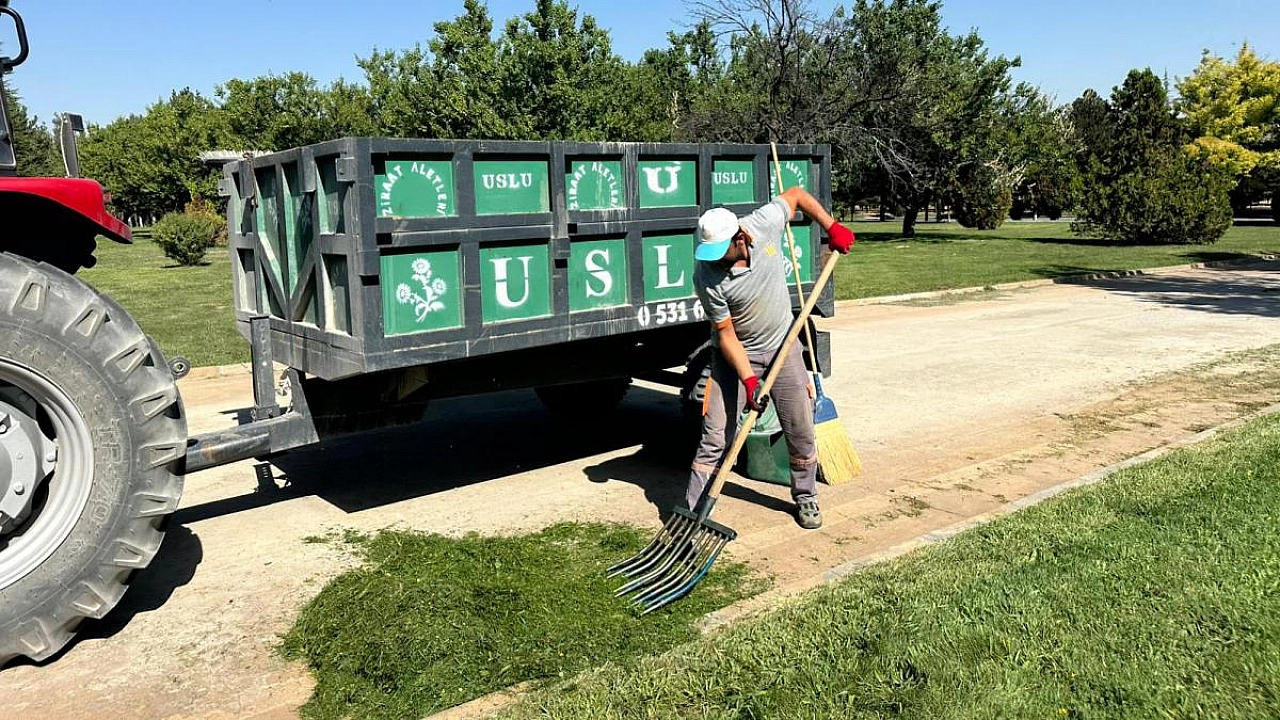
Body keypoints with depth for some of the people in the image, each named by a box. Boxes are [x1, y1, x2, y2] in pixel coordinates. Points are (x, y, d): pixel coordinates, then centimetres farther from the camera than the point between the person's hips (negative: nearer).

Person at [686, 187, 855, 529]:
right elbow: (726, 334, -19)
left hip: (782, 344, 3)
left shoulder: (765, 223, -19)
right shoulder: (707, 277, -26)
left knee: (801, 428, 9)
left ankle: (805, 497, 32)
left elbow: (796, 194, 2)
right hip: (736, 353, -3)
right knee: (715, 435, -7)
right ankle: (692, 514, 0)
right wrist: (748, 380, -24)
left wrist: (832, 227, -6)